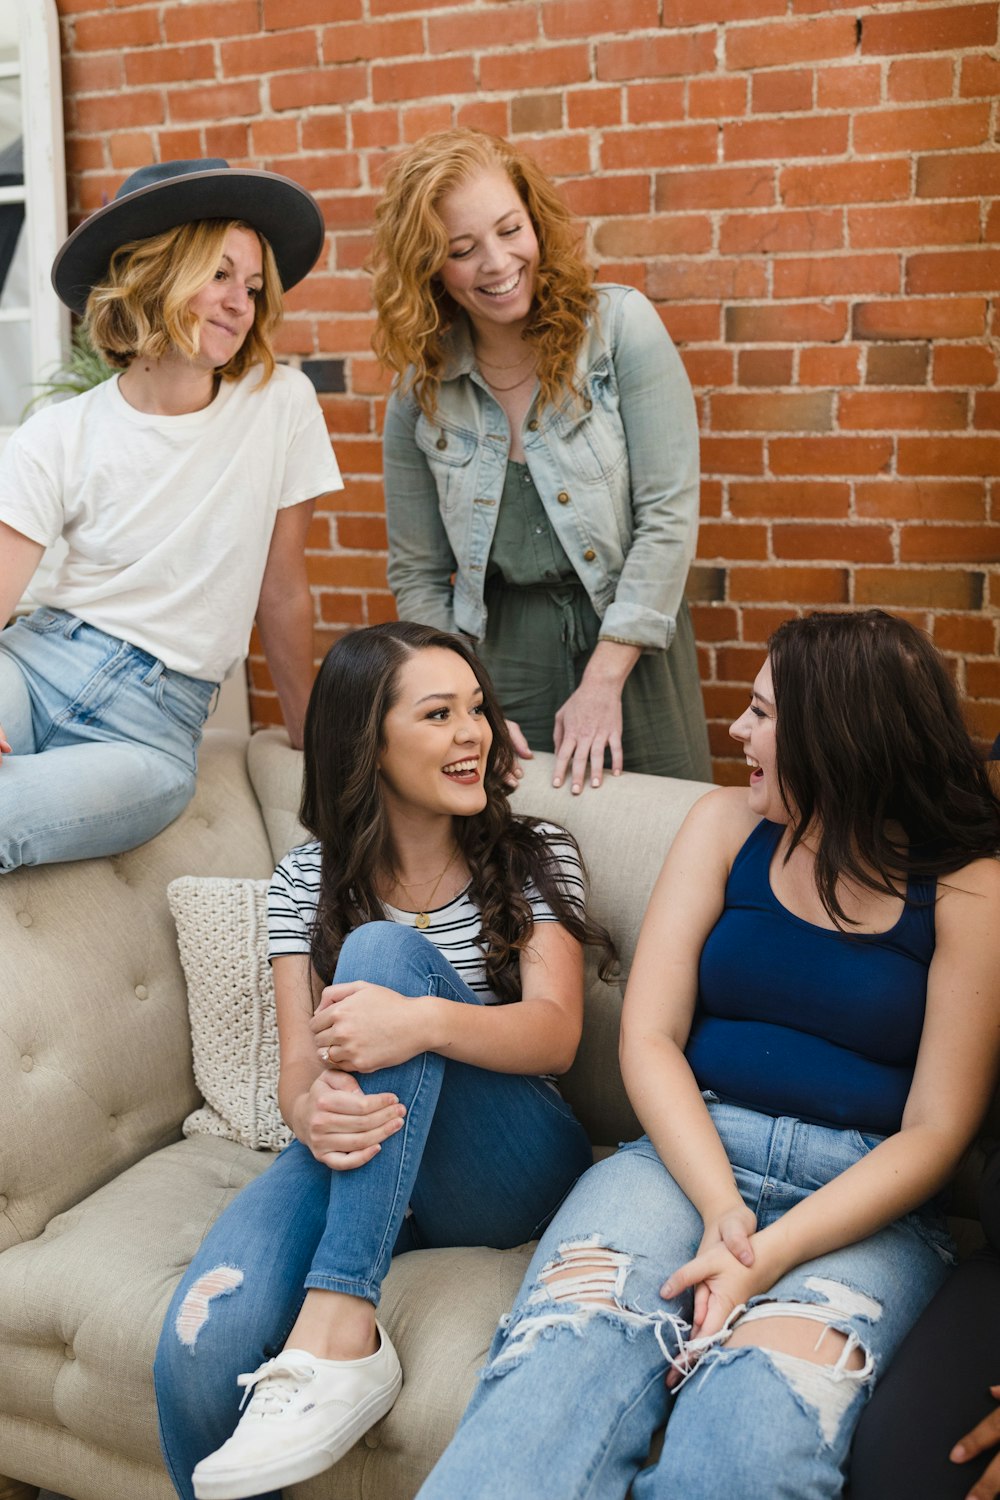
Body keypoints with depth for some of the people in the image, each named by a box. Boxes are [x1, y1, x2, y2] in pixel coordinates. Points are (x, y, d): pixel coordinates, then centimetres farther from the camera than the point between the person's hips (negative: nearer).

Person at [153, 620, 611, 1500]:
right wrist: (313, 1112, -28)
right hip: (363, 1164, 2)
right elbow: (301, 1060, 0)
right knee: (204, 1344, -31)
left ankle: (339, 1329, -37)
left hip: (509, 1177, -1)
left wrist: (424, 1020, -32)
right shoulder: (308, 881, 9)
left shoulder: (537, 859, 5)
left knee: (383, 950, -29)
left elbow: (556, 1032, -9)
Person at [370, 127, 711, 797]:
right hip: (500, 657, 2)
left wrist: (602, 684, -15)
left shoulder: (620, 324, -7)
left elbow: (670, 515, -12)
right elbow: (417, 576, 6)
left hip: (631, 650, -1)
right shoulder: (419, 390, 2)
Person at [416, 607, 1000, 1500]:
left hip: (863, 1200, -2)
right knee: (562, 1358, -31)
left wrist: (772, 1251, -17)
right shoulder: (728, 825, 9)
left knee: (758, 1427, -34)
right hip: (688, 1154, 2)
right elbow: (649, 1036, 4)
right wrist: (720, 1206, -12)